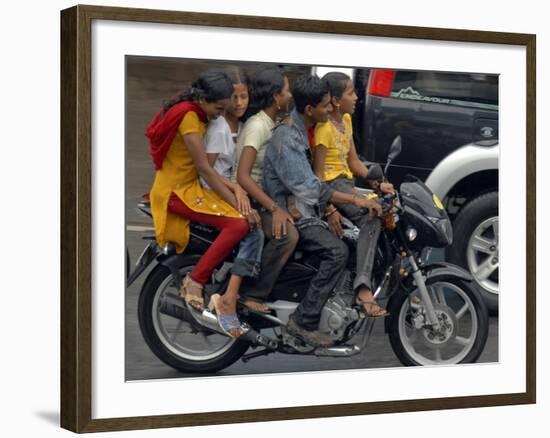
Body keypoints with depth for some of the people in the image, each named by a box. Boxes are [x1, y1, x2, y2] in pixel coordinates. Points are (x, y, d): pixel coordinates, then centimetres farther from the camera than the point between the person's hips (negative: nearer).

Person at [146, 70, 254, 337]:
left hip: (189, 186, 9)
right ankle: (194, 281, -14)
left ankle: (229, 298, -18)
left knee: (250, 228, -11)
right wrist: (237, 203, -21)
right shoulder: (189, 117, -17)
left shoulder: (195, 113, 12)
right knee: (239, 224, -27)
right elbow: (204, 169, -21)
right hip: (176, 191, -9)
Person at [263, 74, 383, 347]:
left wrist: (332, 208, 12)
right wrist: (354, 200, -24)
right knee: (337, 251, -28)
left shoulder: (305, 131, 11)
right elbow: (308, 189, -25)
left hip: (306, 209, 10)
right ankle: (304, 321, -26)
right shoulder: (286, 139, -20)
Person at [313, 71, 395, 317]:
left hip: (348, 182, 9)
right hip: (331, 185, -9)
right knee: (371, 219, -31)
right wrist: (330, 209, -25)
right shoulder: (324, 128, -13)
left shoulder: (346, 120, 14)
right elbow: (317, 172, -16)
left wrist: (377, 184, 0)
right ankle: (363, 289, -38)